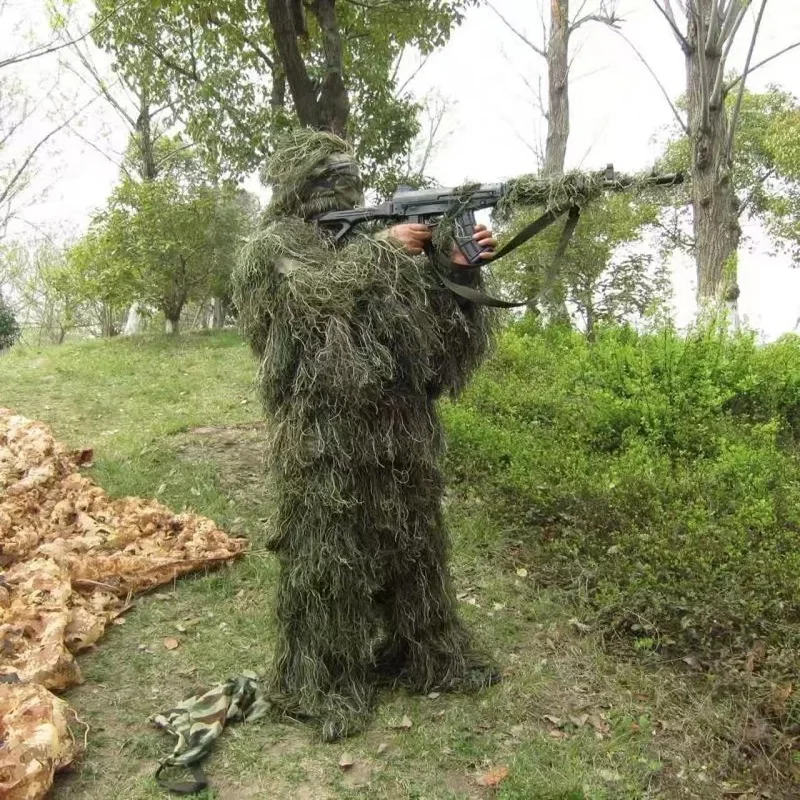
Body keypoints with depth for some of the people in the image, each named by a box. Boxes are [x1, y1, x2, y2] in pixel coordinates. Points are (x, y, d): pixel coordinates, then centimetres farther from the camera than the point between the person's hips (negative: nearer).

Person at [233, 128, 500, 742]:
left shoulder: (370, 239, 17)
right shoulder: (273, 249, 1)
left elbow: (437, 317, 12)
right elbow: (317, 294, -21)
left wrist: (458, 266, -5)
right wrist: (381, 249, -11)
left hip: (400, 430, 7)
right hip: (324, 434, -6)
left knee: (414, 543, 15)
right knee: (330, 557, 2)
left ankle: (426, 657, 34)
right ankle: (327, 685, 20)